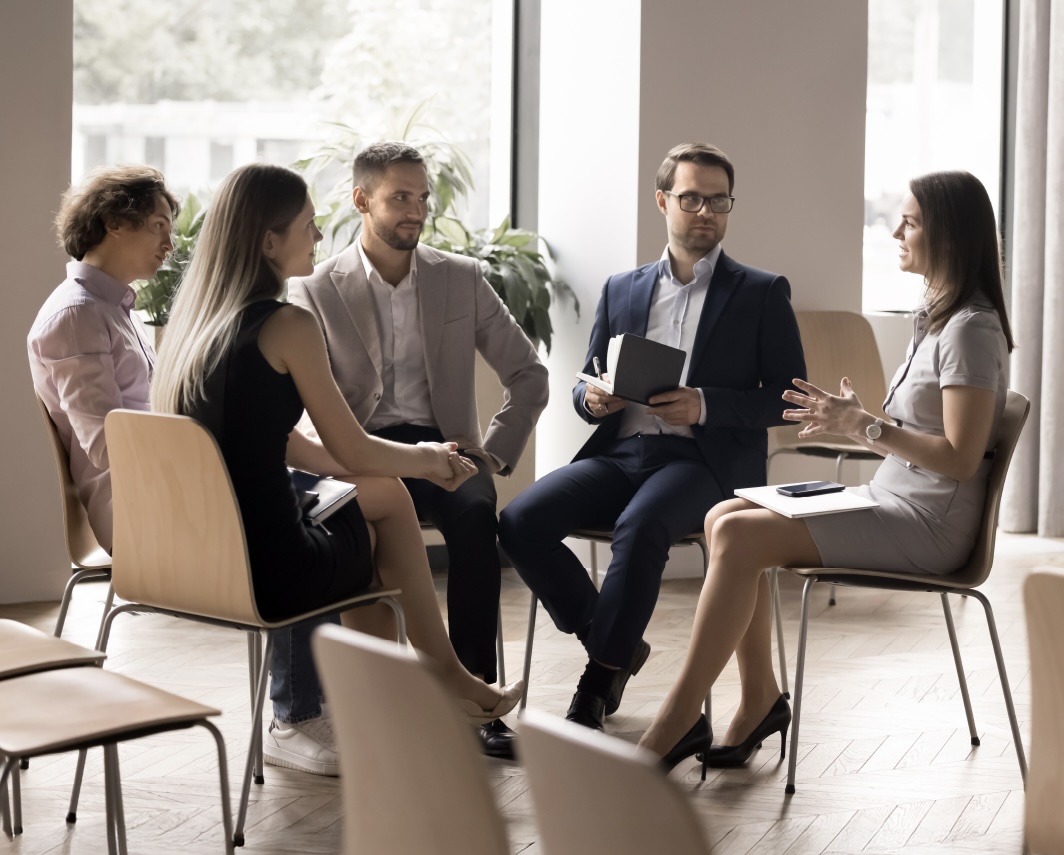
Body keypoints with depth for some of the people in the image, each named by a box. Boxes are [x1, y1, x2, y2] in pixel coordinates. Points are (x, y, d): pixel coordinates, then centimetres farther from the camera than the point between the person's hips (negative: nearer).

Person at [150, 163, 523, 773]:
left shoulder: (196, 317, 10)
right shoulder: (288, 326, -15)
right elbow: (354, 453, -8)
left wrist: (416, 461, 18)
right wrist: (426, 460, 13)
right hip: (266, 573, -7)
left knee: (384, 494, 25)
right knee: (386, 500, 21)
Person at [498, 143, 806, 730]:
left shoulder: (762, 294, 9)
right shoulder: (621, 291, 20)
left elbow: (789, 396, 2)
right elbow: (584, 386, 22)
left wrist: (706, 405, -13)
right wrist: (591, 398, -4)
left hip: (705, 460, -4)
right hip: (621, 451, 4)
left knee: (639, 526, -37)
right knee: (519, 522, -21)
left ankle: (601, 679, -19)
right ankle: (616, 643, -2)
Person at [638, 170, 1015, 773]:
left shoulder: (971, 329, -15)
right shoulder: (937, 317, 17)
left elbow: (959, 458, -21)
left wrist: (864, 427, -19)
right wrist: (852, 415, 3)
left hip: (927, 525, -10)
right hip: (891, 500, 10)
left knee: (737, 537, -20)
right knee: (723, 517, -2)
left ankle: (682, 716, -14)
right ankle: (760, 700, -1)